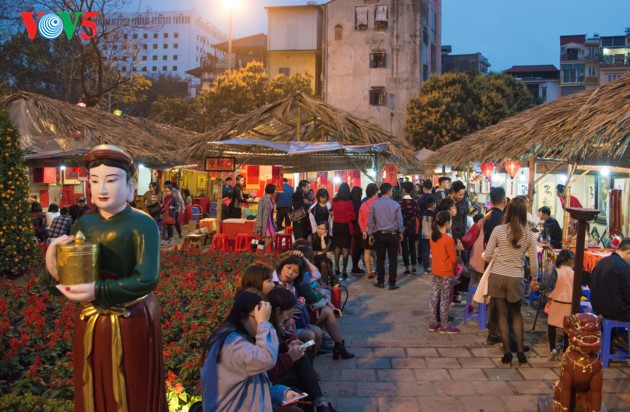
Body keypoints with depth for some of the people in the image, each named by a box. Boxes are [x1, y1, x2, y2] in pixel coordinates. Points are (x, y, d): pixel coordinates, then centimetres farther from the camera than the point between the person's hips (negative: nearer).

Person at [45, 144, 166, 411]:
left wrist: (99, 291, -31)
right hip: (90, 323, 5)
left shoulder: (142, 225, -15)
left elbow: (147, 280, -25)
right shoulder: (84, 223, 1)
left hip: (132, 324, -5)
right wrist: (54, 262, -19)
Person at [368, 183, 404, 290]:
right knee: (393, 260, 5)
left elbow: (370, 221, 2)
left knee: (380, 259, 9)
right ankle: (392, 284, 6)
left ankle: (380, 282, 16)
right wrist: (401, 233, 14)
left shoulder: (374, 204, -3)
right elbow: (400, 220, 0)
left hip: (379, 234, 1)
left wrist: (371, 234, 13)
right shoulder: (395, 204, -7)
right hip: (393, 234, -1)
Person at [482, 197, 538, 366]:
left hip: (498, 276, -1)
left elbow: (487, 256, -5)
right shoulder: (529, 234, -3)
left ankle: (507, 352, 14)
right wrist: (534, 279, 19)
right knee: (516, 314, 20)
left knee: (502, 314, 10)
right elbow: (534, 262, 2)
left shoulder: (498, 230, -8)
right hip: (516, 278, 1)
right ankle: (520, 351, 19)